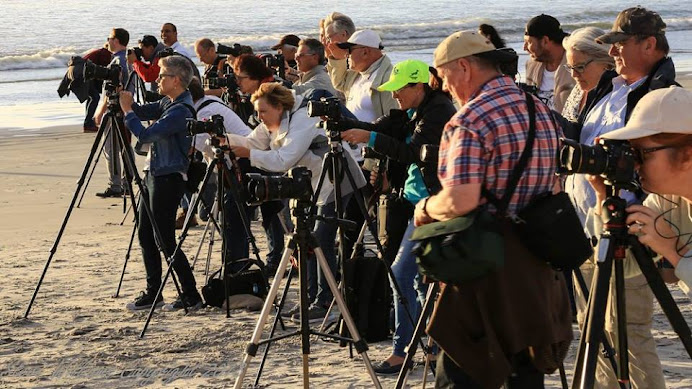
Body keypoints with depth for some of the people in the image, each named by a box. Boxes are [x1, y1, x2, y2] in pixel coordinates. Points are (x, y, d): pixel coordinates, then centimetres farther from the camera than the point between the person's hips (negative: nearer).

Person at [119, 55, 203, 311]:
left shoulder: (181, 111, -21)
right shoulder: (168, 103, 9)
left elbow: (145, 134, -24)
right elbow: (144, 112, 16)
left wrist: (127, 110, -14)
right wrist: (126, 102, -2)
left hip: (168, 179, -10)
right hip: (153, 174, 10)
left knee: (165, 240, -6)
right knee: (145, 235, 13)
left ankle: (191, 296, 3)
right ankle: (152, 293, 21)